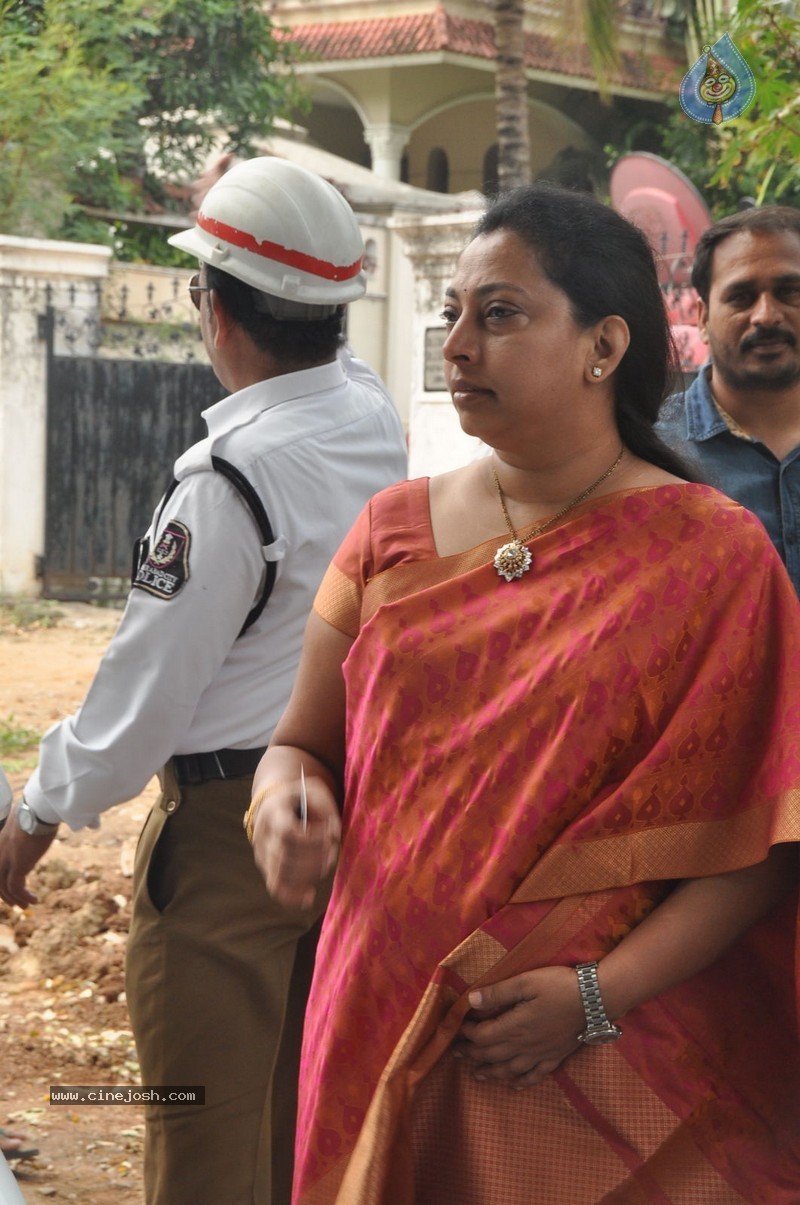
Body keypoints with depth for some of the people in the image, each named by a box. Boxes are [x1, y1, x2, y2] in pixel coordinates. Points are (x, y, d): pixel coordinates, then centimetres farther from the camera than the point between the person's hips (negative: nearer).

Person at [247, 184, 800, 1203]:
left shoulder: (714, 558, -6)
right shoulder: (394, 532, 6)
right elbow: (300, 743, 12)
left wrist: (600, 994, -19)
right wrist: (286, 797, -12)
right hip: (383, 1037, 4)